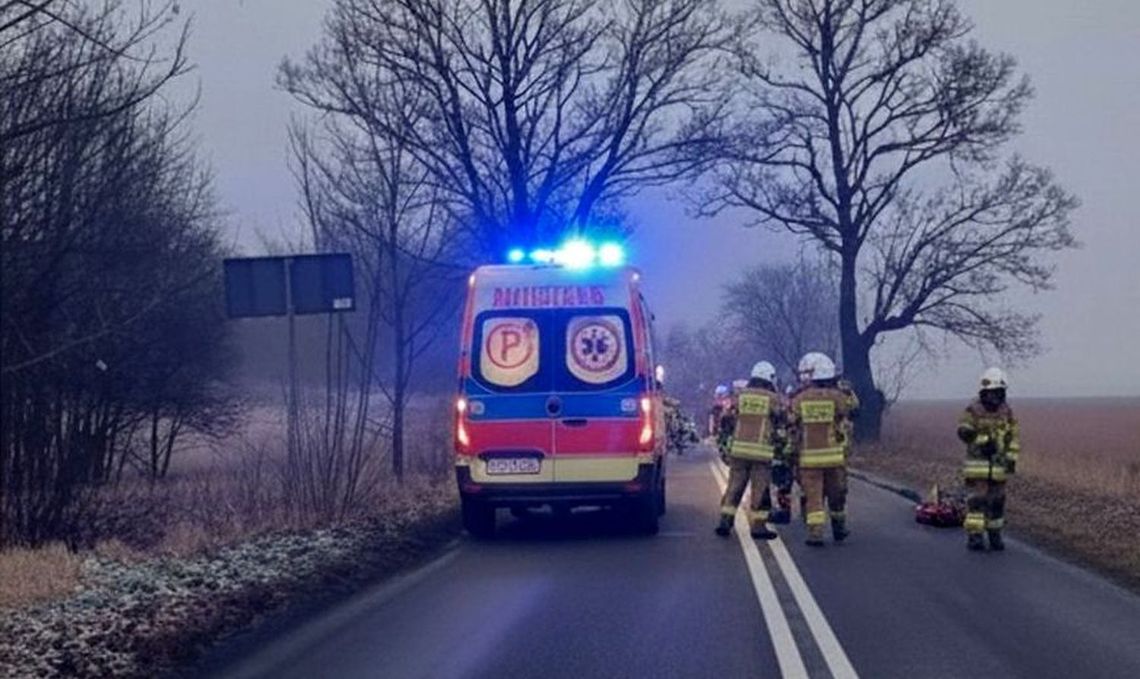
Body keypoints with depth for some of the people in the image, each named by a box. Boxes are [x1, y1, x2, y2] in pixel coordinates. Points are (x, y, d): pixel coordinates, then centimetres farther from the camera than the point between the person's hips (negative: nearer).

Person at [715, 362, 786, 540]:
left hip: (738, 449, 3)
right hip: (762, 451, -3)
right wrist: (780, 443, 15)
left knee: (735, 487, 9)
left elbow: (727, 421, 13)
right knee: (760, 489, 2)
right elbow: (781, 425, 3)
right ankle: (758, 526, 4)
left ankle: (725, 521, 6)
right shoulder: (774, 399, 0)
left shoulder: (740, 396, 8)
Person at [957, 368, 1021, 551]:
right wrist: (983, 440, -24)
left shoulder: (1007, 412, 7)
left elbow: (1014, 436, 7)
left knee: (997, 501, 8)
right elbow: (963, 431, -12)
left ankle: (995, 536, 19)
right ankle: (974, 536, -9)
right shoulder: (973, 410, -4)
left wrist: (1012, 458, -4)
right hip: (977, 463, -4)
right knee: (976, 500, -9)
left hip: (998, 465, 4)